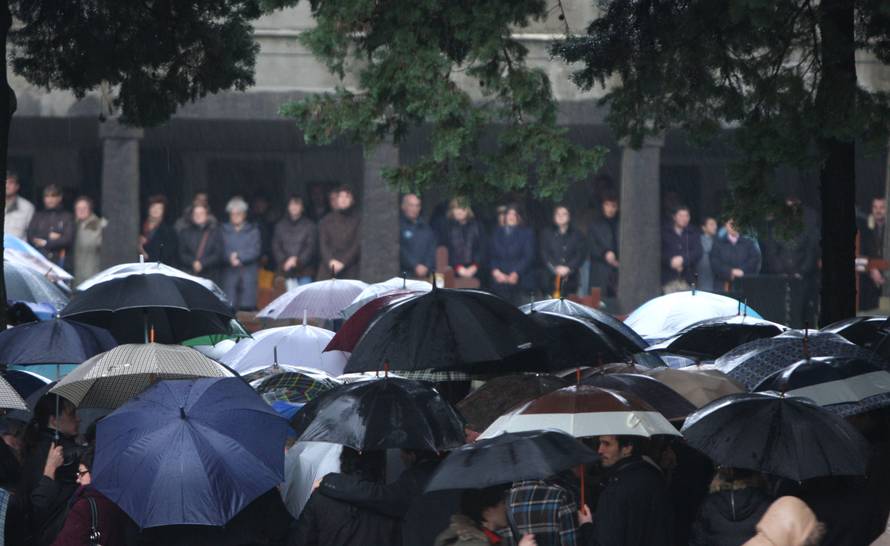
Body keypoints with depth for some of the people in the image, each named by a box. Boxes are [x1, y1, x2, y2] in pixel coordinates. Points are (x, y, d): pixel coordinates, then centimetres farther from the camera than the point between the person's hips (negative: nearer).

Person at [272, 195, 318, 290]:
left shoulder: (309, 225, 0)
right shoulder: (281, 225, 8)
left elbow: (311, 246, -5)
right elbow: (276, 246, 6)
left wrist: (298, 261, -13)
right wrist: (284, 262, -8)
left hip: (304, 270, -3)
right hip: (288, 271, 3)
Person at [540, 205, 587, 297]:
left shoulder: (576, 235, 14)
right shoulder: (547, 234, 13)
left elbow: (581, 254, 3)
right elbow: (544, 254, 3)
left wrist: (568, 268, -12)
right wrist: (555, 268, -12)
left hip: (570, 278, 0)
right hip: (551, 278, 0)